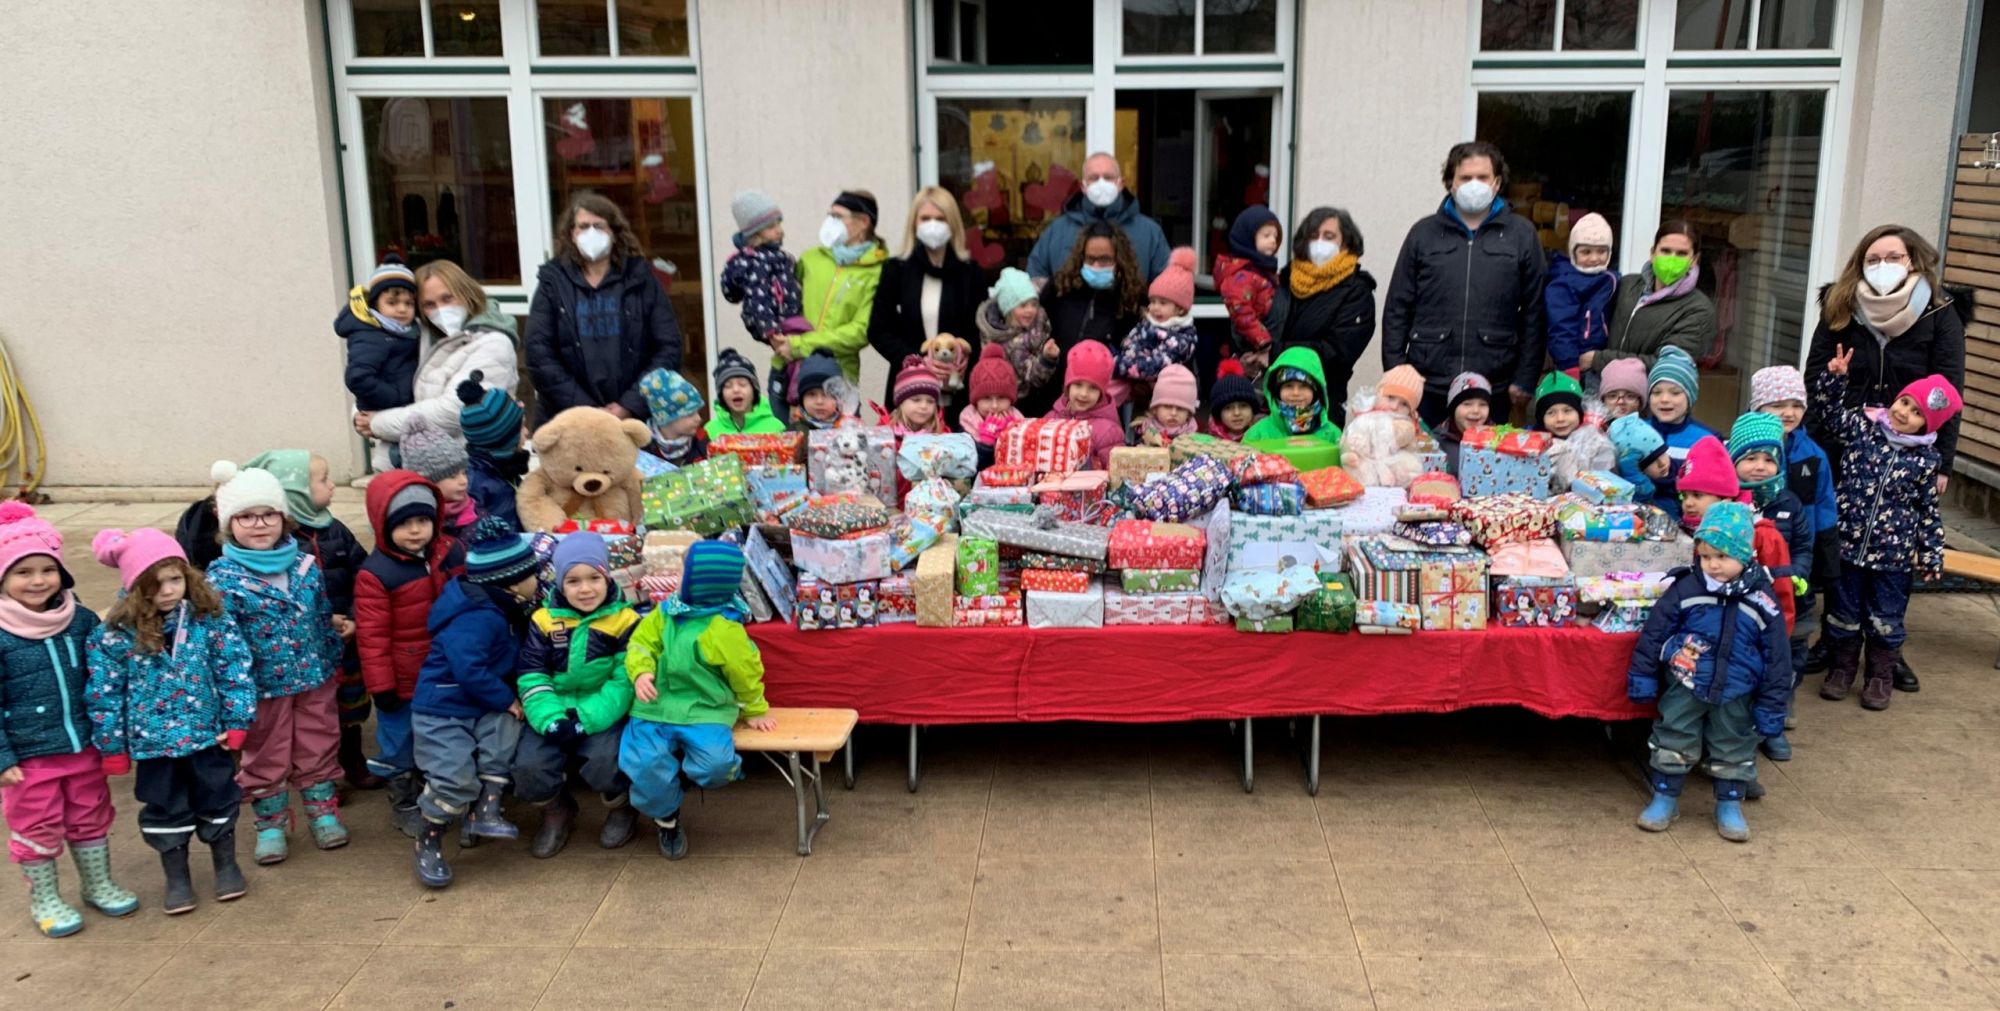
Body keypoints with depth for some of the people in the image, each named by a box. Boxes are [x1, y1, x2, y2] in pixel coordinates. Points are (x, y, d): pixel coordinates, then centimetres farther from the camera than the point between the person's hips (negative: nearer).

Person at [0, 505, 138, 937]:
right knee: (37, 828, 12)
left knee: (91, 817, 19)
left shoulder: (81, 619, -3)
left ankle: (99, 884, 38)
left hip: (84, 747, 4)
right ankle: (44, 899, 31)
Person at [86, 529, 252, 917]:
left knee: (218, 800, 15)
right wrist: (113, 746, -2)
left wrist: (237, 722, -7)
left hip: (209, 735, 1)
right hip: (154, 741, -1)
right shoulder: (117, 634, -13)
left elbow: (235, 670, -6)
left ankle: (226, 865, 35)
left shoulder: (210, 619, -10)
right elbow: (105, 692, -6)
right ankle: (177, 879, 31)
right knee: (166, 809, 14)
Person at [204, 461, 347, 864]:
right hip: (263, 685, -3)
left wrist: (334, 662, 12)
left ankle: (323, 811, 31)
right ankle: (271, 823, 27)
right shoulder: (222, 577, -14)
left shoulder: (305, 565, -1)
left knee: (318, 747, 15)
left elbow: (324, 616, 9)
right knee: (266, 756, 12)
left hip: (315, 678, 3)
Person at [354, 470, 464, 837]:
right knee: (400, 744, 13)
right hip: (403, 680, -5)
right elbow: (372, 636, -16)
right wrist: (380, 685, -14)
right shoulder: (375, 574, -20)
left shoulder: (451, 553, -5)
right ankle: (404, 805, 32)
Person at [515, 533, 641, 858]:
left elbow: (625, 681, -9)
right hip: (554, 715, 2)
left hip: (603, 715, -2)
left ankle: (621, 808, 7)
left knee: (603, 761, -29)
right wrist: (551, 720, -19)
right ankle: (557, 811, 14)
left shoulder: (625, 620, -4)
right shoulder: (543, 620, 2)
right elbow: (531, 678, -2)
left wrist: (586, 719, -20)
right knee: (528, 766, -21)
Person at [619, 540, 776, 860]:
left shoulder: (724, 630, -13)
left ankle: (683, 763, 11)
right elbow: (642, 643, 6)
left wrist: (755, 710, 4)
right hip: (656, 707, 4)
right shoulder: (665, 612, 3)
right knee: (643, 762, -20)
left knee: (714, 764, -28)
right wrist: (641, 672, -14)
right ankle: (667, 817, 9)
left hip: (703, 711, -4)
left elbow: (745, 673, -5)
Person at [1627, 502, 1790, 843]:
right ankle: (1665, 798, 24)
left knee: (1733, 750, 13)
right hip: (1684, 689, 0)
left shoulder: (1761, 600, -10)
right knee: (1674, 743, 9)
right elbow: (1654, 633, -4)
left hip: (1735, 696, 1)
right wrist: (1642, 676, -4)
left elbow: (1777, 657, -4)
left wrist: (1771, 706, -3)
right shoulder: (1685, 588, -11)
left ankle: (1729, 805, 30)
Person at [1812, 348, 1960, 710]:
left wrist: (1932, 556, 4)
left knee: (1885, 620, 10)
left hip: (1893, 554, 0)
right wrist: (1834, 377, -13)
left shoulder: (1926, 460, -3)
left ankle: (1880, 677, 27)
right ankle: (1841, 669, 29)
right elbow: (1829, 411, 4)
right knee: (1842, 613, 12)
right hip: (1847, 544, 0)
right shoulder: (1861, 426, -3)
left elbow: (1928, 512, 3)